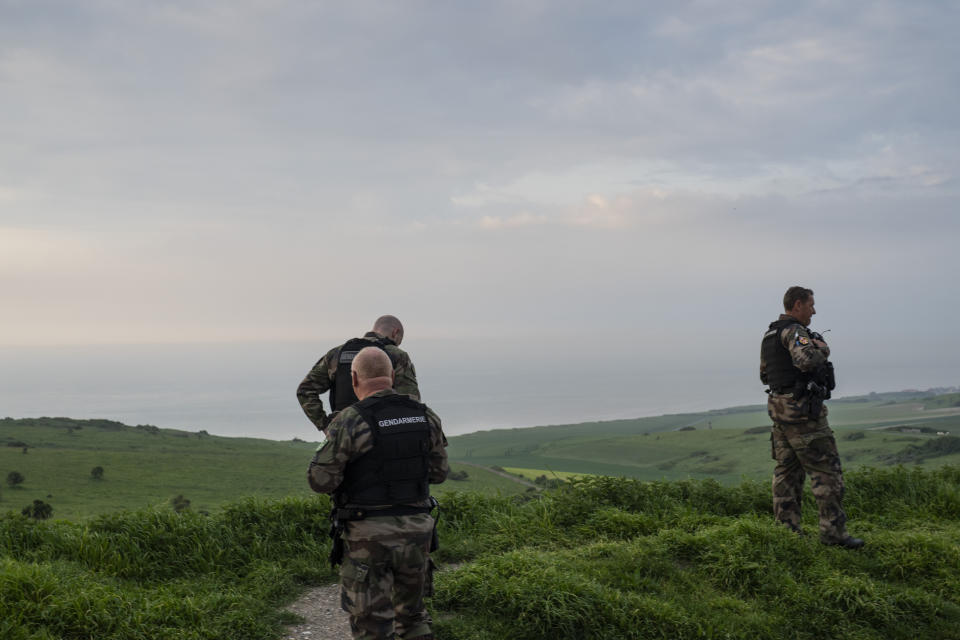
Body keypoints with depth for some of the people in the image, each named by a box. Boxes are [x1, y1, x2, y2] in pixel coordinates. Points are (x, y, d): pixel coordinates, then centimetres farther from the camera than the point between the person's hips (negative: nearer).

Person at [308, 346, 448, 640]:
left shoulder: (349, 421, -15)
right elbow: (438, 472, 11)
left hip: (368, 538, -4)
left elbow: (321, 481, -12)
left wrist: (329, 451, 8)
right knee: (412, 615, 22)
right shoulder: (425, 417, 0)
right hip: (416, 531, 4)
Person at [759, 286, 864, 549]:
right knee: (826, 470, -5)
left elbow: (765, 376, 23)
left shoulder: (769, 336, 16)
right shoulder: (794, 331, -13)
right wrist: (822, 349, -12)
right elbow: (806, 359, -32)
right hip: (802, 411, -9)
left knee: (787, 471, 11)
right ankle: (833, 531, -6)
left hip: (779, 409, 9)